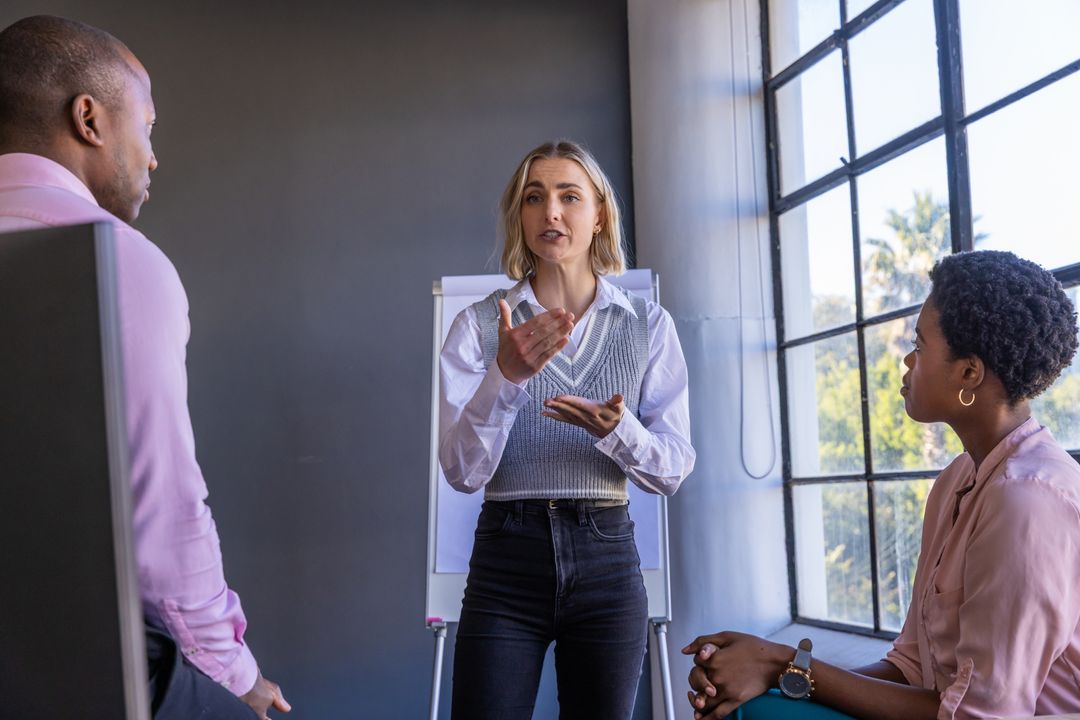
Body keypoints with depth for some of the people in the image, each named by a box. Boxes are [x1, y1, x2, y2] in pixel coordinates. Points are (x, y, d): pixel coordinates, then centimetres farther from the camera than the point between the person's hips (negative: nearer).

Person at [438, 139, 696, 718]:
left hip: (606, 560, 2)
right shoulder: (479, 325, 0)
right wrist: (506, 376, -24)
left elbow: (673, 470, 1)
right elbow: (462, 471, -8)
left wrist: (617, 430, -20)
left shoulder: (649, 326, 4)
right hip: (506, 559, -1)